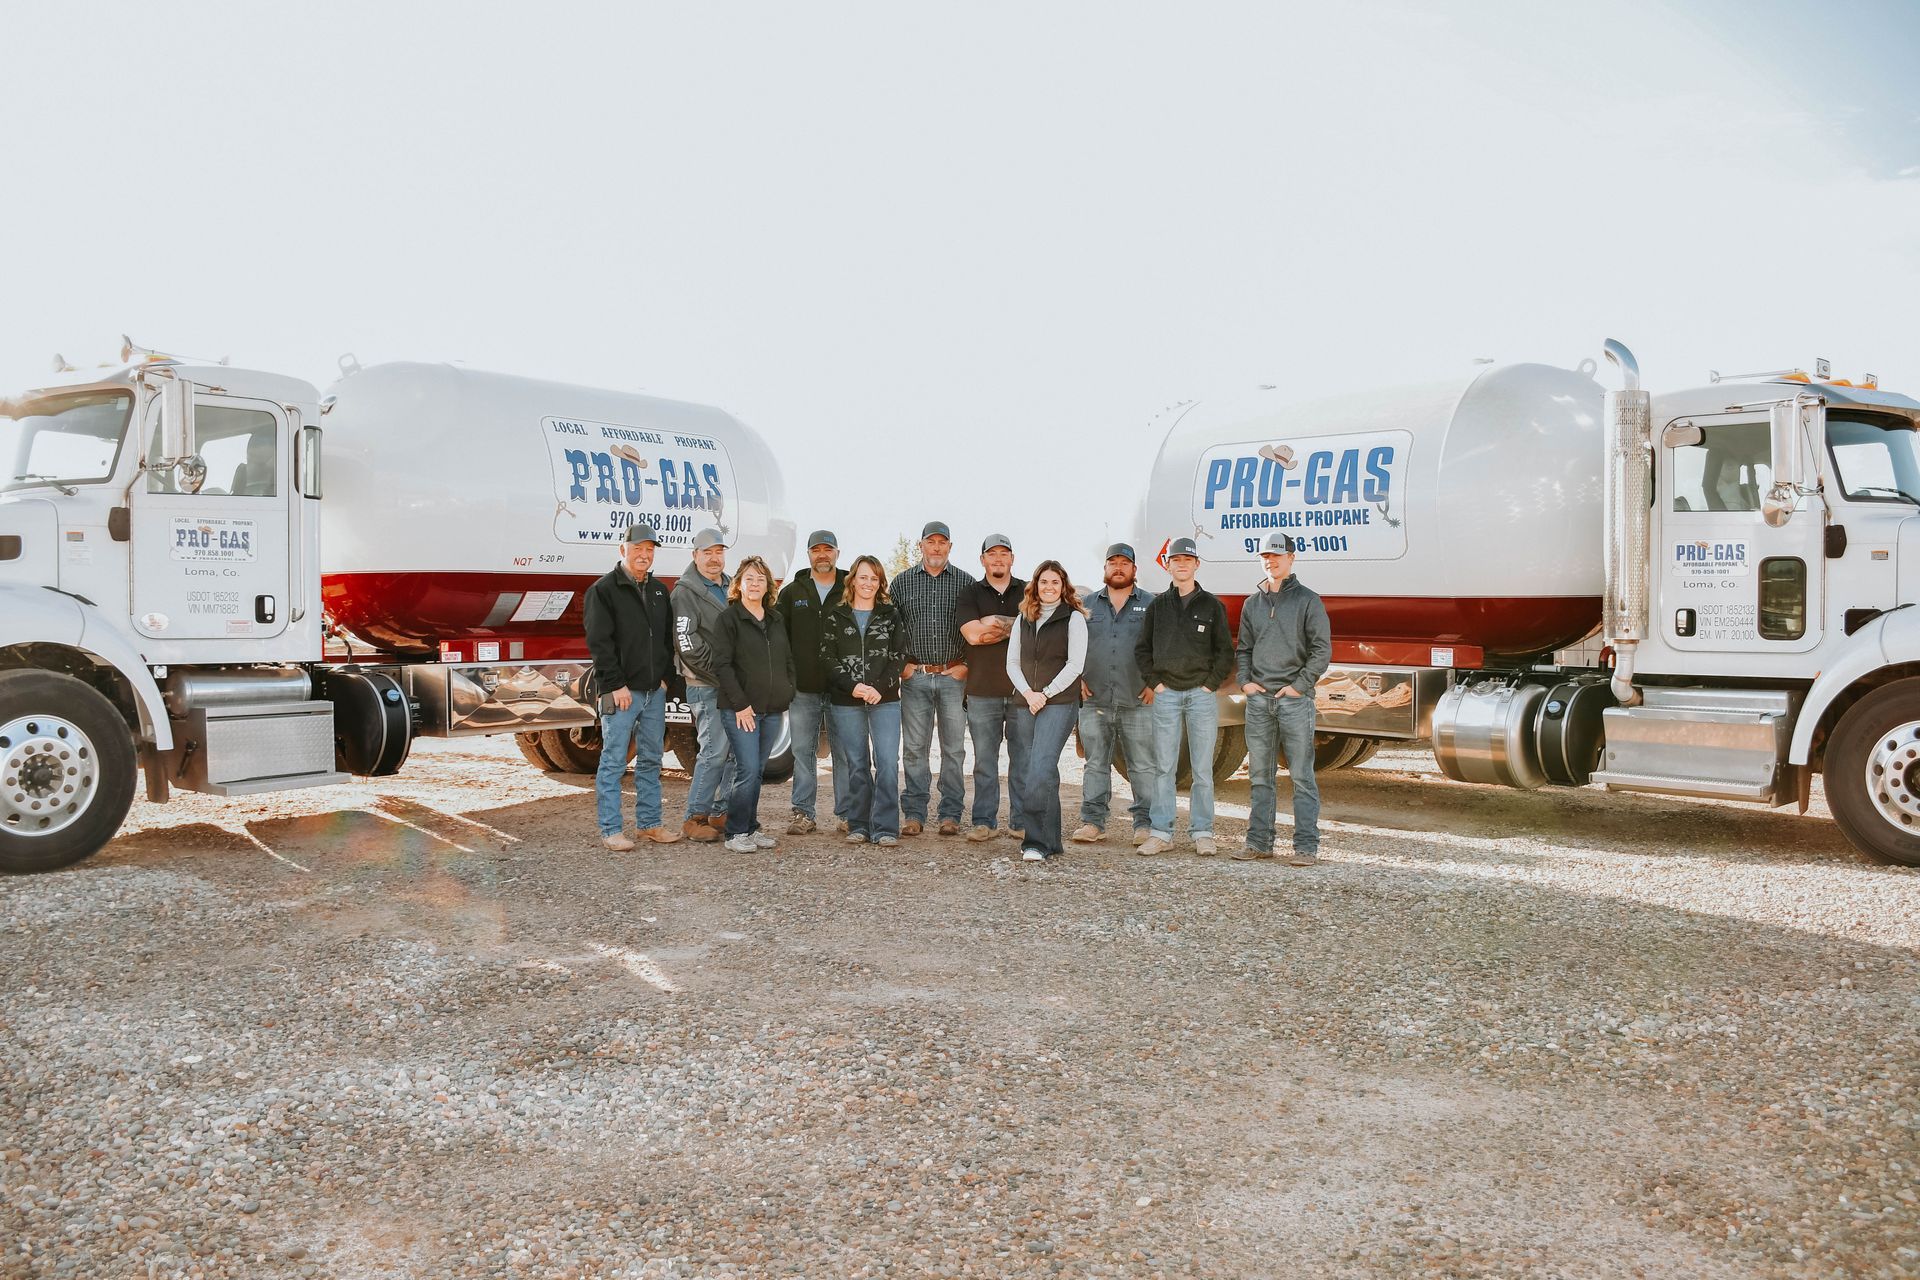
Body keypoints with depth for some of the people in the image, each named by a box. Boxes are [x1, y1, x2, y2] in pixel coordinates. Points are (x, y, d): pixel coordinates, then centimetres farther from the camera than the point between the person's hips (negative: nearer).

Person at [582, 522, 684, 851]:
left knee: (651, 759, 12)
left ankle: (649, 824, 21)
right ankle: (610, 831, 2)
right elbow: (599, 642, -11)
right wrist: (616, 685, -16)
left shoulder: (659, 591, 15)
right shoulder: (603, 590, -5)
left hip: (655, 691, 7)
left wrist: (667, 679, 7)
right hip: (621, 692, -7)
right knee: (613, 761, -2)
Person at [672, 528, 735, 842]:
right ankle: (694, 819, -3)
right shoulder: (686, 591, -7)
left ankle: (720, 813, 18)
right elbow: (687, 643, -15)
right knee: (715, 750, -12)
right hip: (705, 686, -8)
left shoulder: (730, 587, 17)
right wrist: (719, 670, -15)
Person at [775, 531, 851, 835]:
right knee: (803, 751, 5)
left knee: (844, 752, 2)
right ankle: (802, 813, 11)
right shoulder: (791, 593, 10)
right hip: (803, 690, 2)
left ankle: (847, 813, 10)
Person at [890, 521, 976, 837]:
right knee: (915, 748, 3)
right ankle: (914, 813, 10)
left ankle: (951, 814, 10)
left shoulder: (966, 582, 5)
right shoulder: (902, 582, 7)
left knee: (954, 748, 3)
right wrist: (901, 664, 1)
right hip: (915, 677, 0)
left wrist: (967, 665, -2)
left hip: (954, 677, 0)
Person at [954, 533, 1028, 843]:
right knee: (984, 761, 3)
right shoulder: (970, 595, 8)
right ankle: (984, 821, 10)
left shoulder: (1028, 593, 11)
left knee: (1023, 759, 3)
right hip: (983, 690, 0)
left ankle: (1022, 821, 11)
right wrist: (1014, 626, -5)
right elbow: (972, 634, -8)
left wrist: (996, 625, -7)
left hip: (1023, 689, 0)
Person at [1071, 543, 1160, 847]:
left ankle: (1146, 824, 5)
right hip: (1095, 701, 2)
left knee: (1144, 765, -1)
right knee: (1095, 764, 6)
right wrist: (1078, 679, 5)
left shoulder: (1150, 605, 7)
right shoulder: (1087, 605, 14)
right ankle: (1092, 821, 12)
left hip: (1138, 701, -2)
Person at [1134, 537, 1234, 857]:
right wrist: (1154, 682, 3)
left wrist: (1210, 684, -3)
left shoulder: (1212, 605, 5)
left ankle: (1203, 833, 10)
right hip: (1166, 695, 1)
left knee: (1203, 770, 3)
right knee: (1164, 767, 3)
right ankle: (1161, 833, 8)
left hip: (1202, 695, -1)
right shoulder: (1157, 605, 9)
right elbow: (1142, 649, 13)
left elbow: (1225, 651, 5)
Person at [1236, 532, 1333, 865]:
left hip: (1295, 699, -5)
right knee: (1260, 775, 9)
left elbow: (1322, 650, -3)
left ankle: (1306, 846, -1)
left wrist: (1299, 685, -10)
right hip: (1258, 699, 5)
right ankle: (1259, 841, 15)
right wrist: (1245, 681, 3)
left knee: (1301, 775, -3)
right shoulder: (1252, 603, 15)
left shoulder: (1307, 600, 1)